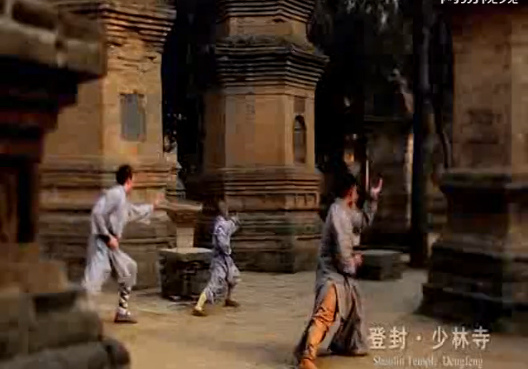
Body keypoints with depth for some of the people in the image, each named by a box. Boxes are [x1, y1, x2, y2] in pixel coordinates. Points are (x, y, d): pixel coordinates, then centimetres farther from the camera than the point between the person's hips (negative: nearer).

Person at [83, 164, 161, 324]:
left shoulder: (123, 200, 18)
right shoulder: (115, 194, -12)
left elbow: (135, 212, 41)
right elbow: (97, 213, -22)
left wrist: (152, 207, 54)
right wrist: (108, 236, -21)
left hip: (111, 246, 10)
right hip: (101, 244, -10)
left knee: (129, 270, 21)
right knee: (93, 280, -21)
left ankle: (122, 312, 27)